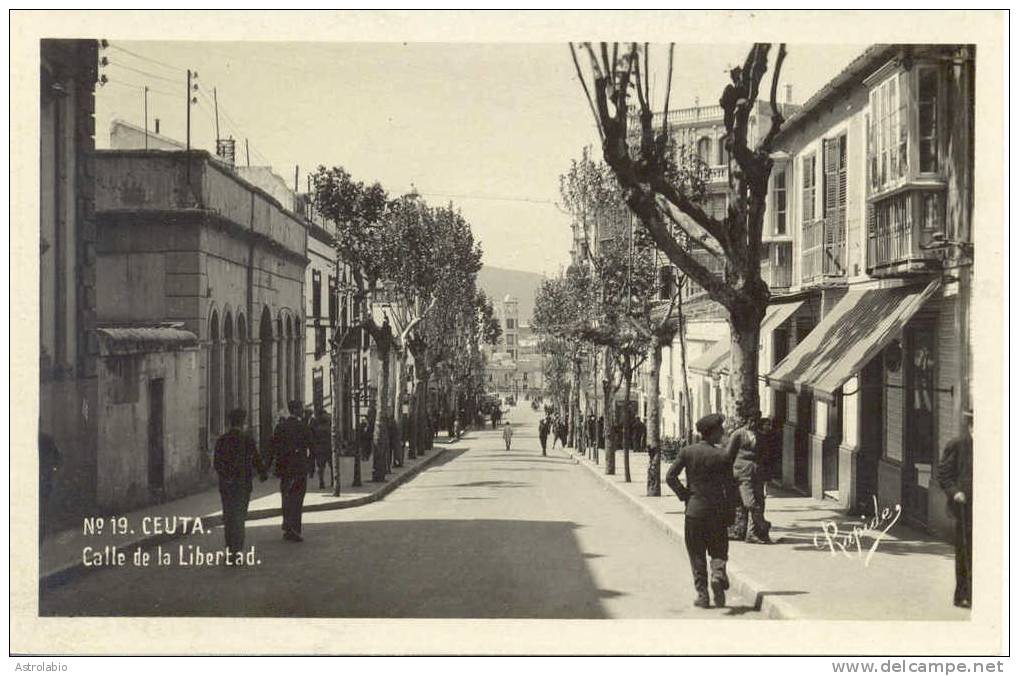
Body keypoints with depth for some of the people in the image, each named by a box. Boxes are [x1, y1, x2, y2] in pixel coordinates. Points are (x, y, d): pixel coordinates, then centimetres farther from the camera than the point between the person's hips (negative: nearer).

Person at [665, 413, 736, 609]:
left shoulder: (687, 452, -1)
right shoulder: (723, 456, -6)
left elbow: (670, 477, -7)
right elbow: (729, 486, -4)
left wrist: (684, 495, 3)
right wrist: (729, 513, 4)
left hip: (694, 510, 1)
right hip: (717, 510, -1)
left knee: (697, 555, 9)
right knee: (718, 551, 13)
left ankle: (702, 595, 6)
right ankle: (718, 575, -15)